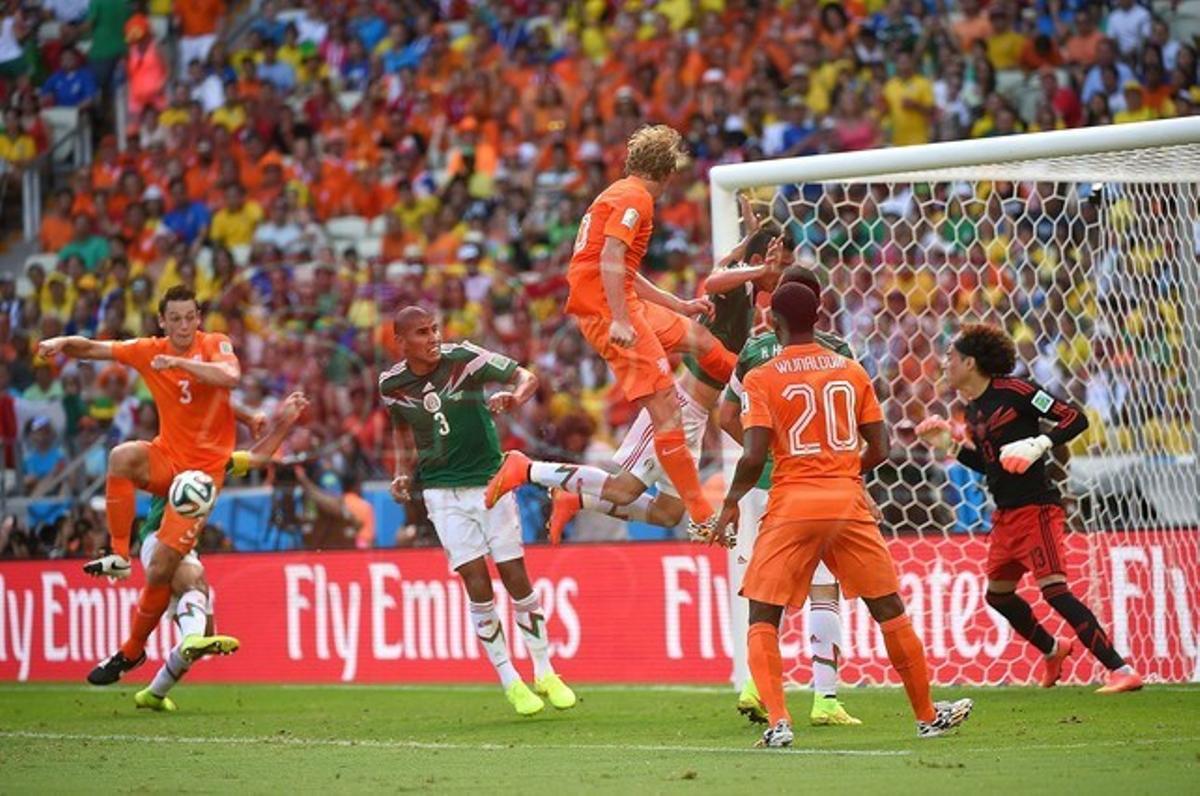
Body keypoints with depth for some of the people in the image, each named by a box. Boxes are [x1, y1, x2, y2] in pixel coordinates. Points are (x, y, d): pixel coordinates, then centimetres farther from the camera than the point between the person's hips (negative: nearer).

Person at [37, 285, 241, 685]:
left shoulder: (215, 346, -7)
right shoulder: (149, 351, 2)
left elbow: (230, 377, -28)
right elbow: (92, 349, 1)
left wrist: (179, 363, -34)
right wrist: (61, 343, -20)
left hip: (203, 468, -3)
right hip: (166, 457, 3)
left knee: (160, 571, -8)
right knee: (122, 456, -34)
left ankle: (132, 651, 12)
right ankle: (119, 555, -23)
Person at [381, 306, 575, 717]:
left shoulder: (464, 359, -12)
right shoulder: (392, 385, -4)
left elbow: (526, 377, -12)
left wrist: (514, 397, -34)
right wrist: (404, 473, 3)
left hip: (489, 480, -1)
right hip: (442, 492, 1)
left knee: (515, 577, -1)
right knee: (477, 585, -9)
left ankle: (545, 673, 15)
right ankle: (510, 682, 3)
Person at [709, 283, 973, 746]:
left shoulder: (761, 379, -2)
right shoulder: (852, 372, 8)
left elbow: (753, 456, -11)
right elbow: (879, 450, 8)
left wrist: (730, 504, 4)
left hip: (792, 505, -3)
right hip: (849, 502, 3)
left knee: (762, 619, 5)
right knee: (889, 609, 15)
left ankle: (777, 722, -14)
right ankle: (927, 715, 23)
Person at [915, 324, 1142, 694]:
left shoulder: (1014, 391, -13)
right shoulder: (974, 408, 12)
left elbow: (1075, 417, -13)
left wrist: (1038, 444, -26)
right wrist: (951, 444, 11)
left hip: (1036, 508, -10)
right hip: (1006, 516, 10)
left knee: (1053, 588, -19)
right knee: (998, 593, 19)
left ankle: (1121, 670, -21)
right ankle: (1052, 650, 42)